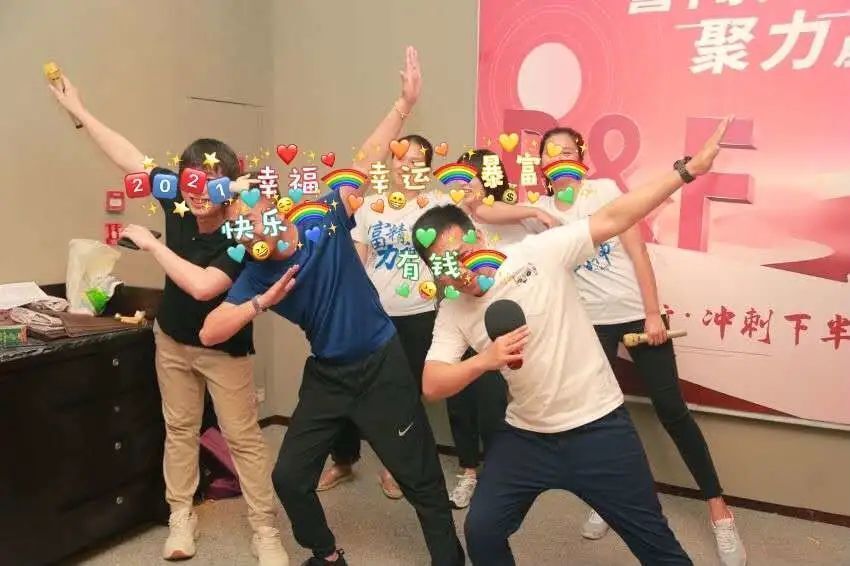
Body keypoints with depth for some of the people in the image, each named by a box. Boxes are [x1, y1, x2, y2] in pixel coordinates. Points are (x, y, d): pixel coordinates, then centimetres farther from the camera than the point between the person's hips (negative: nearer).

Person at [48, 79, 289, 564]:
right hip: (172, 340, 5)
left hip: (224, 348, -5)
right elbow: (129, 157, -5)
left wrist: (151, 242, -30)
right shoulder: (179, 203, -14)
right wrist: (79, 110, 1)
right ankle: (182, 518, 27)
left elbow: (202, 286, -40)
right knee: (179, 430, 13)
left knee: (244, 438, 1)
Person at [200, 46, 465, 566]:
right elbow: (209, 334, -12)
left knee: (420, 477, 5)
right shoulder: (256, 276, -6)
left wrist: (404, 104, -22)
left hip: (381, 364, -4)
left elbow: (367, 161, -14)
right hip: (327, 373, 4)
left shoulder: (327, 221, -13)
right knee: (289, 476, 11)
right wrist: (262, 302, -24)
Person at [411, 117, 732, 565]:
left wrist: (688, 169, -17)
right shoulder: (452, 314, -3)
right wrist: (485, 360, -27)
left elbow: (615, 218, -13)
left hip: (597, 426, -3)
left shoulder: (539, 253, -13)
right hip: (526, 436, 3)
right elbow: (431, 385, -10)